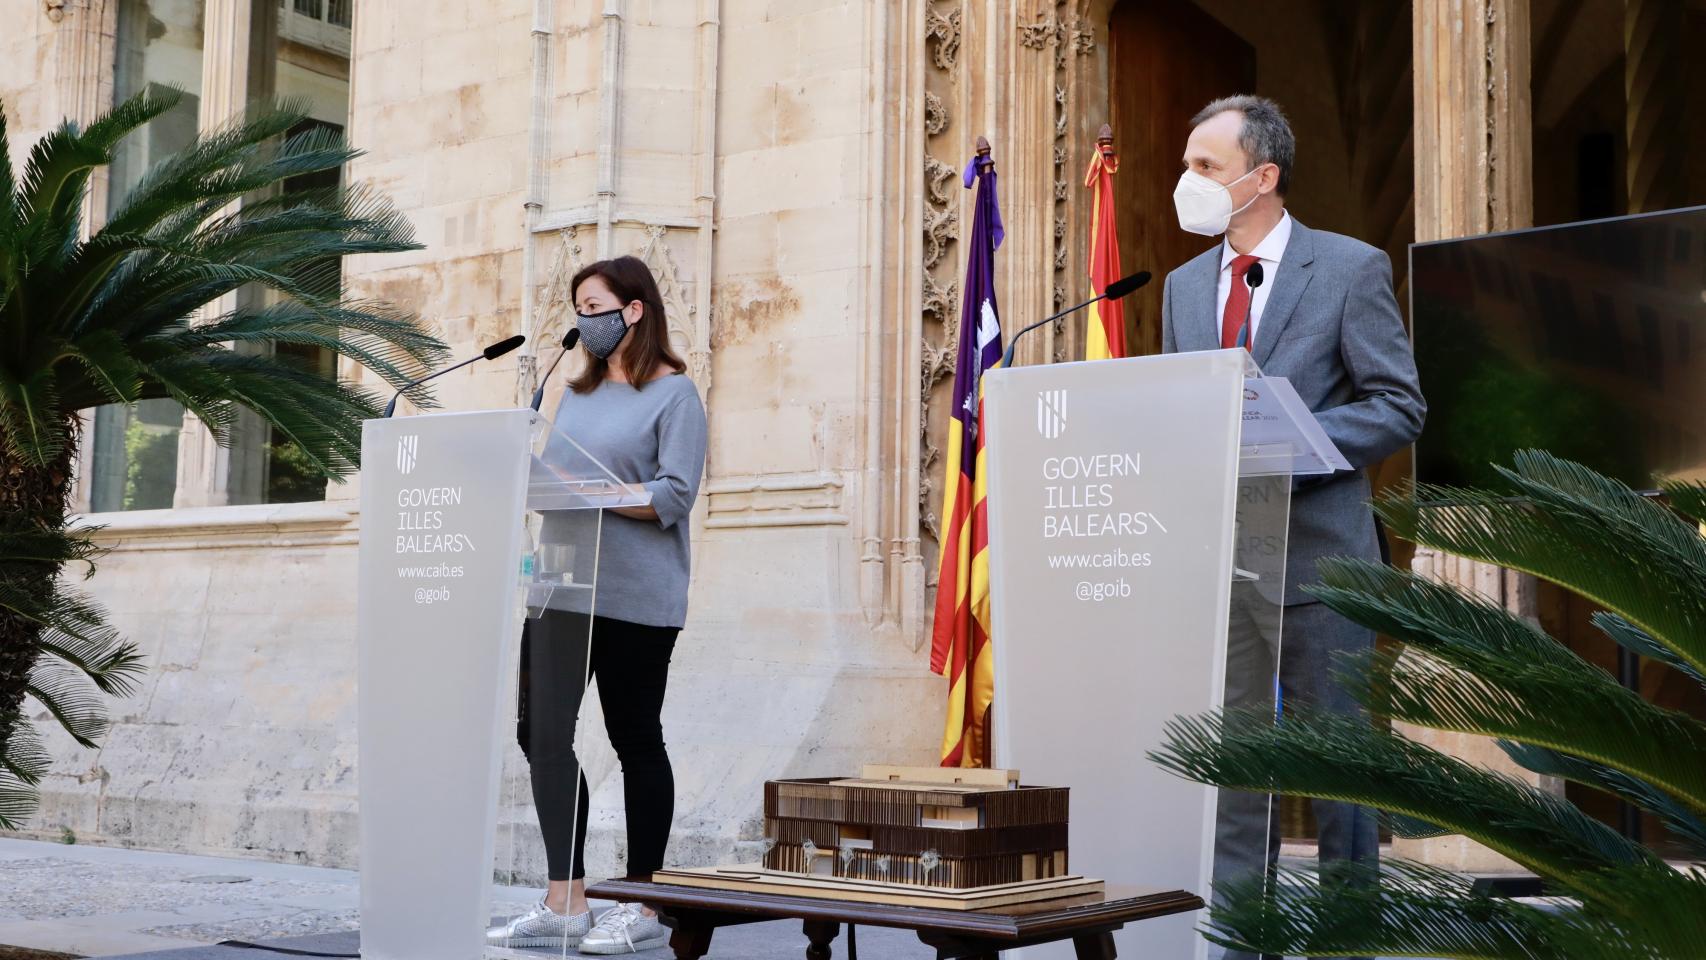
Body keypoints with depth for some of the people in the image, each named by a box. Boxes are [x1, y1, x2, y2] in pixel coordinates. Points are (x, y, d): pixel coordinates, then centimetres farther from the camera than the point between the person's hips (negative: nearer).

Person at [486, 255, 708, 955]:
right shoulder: (577, 392, 18)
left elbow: (674, 496, -12)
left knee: (635, 740, 3)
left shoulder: (674, 393, -3)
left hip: (634, 598, -6)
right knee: (541, 732, 0)